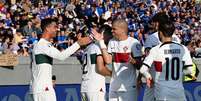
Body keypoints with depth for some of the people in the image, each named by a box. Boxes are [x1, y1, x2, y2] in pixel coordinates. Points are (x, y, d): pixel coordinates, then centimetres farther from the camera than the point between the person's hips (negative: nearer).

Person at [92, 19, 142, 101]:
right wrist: (101, 42, 0)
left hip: (128, 86, -6)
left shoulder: (134, 43, -8)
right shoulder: (112, 42, 11)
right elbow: (108, 60, 1)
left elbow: (139, 65, -9)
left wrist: (132, 61, -31)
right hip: (114, 86, 6)